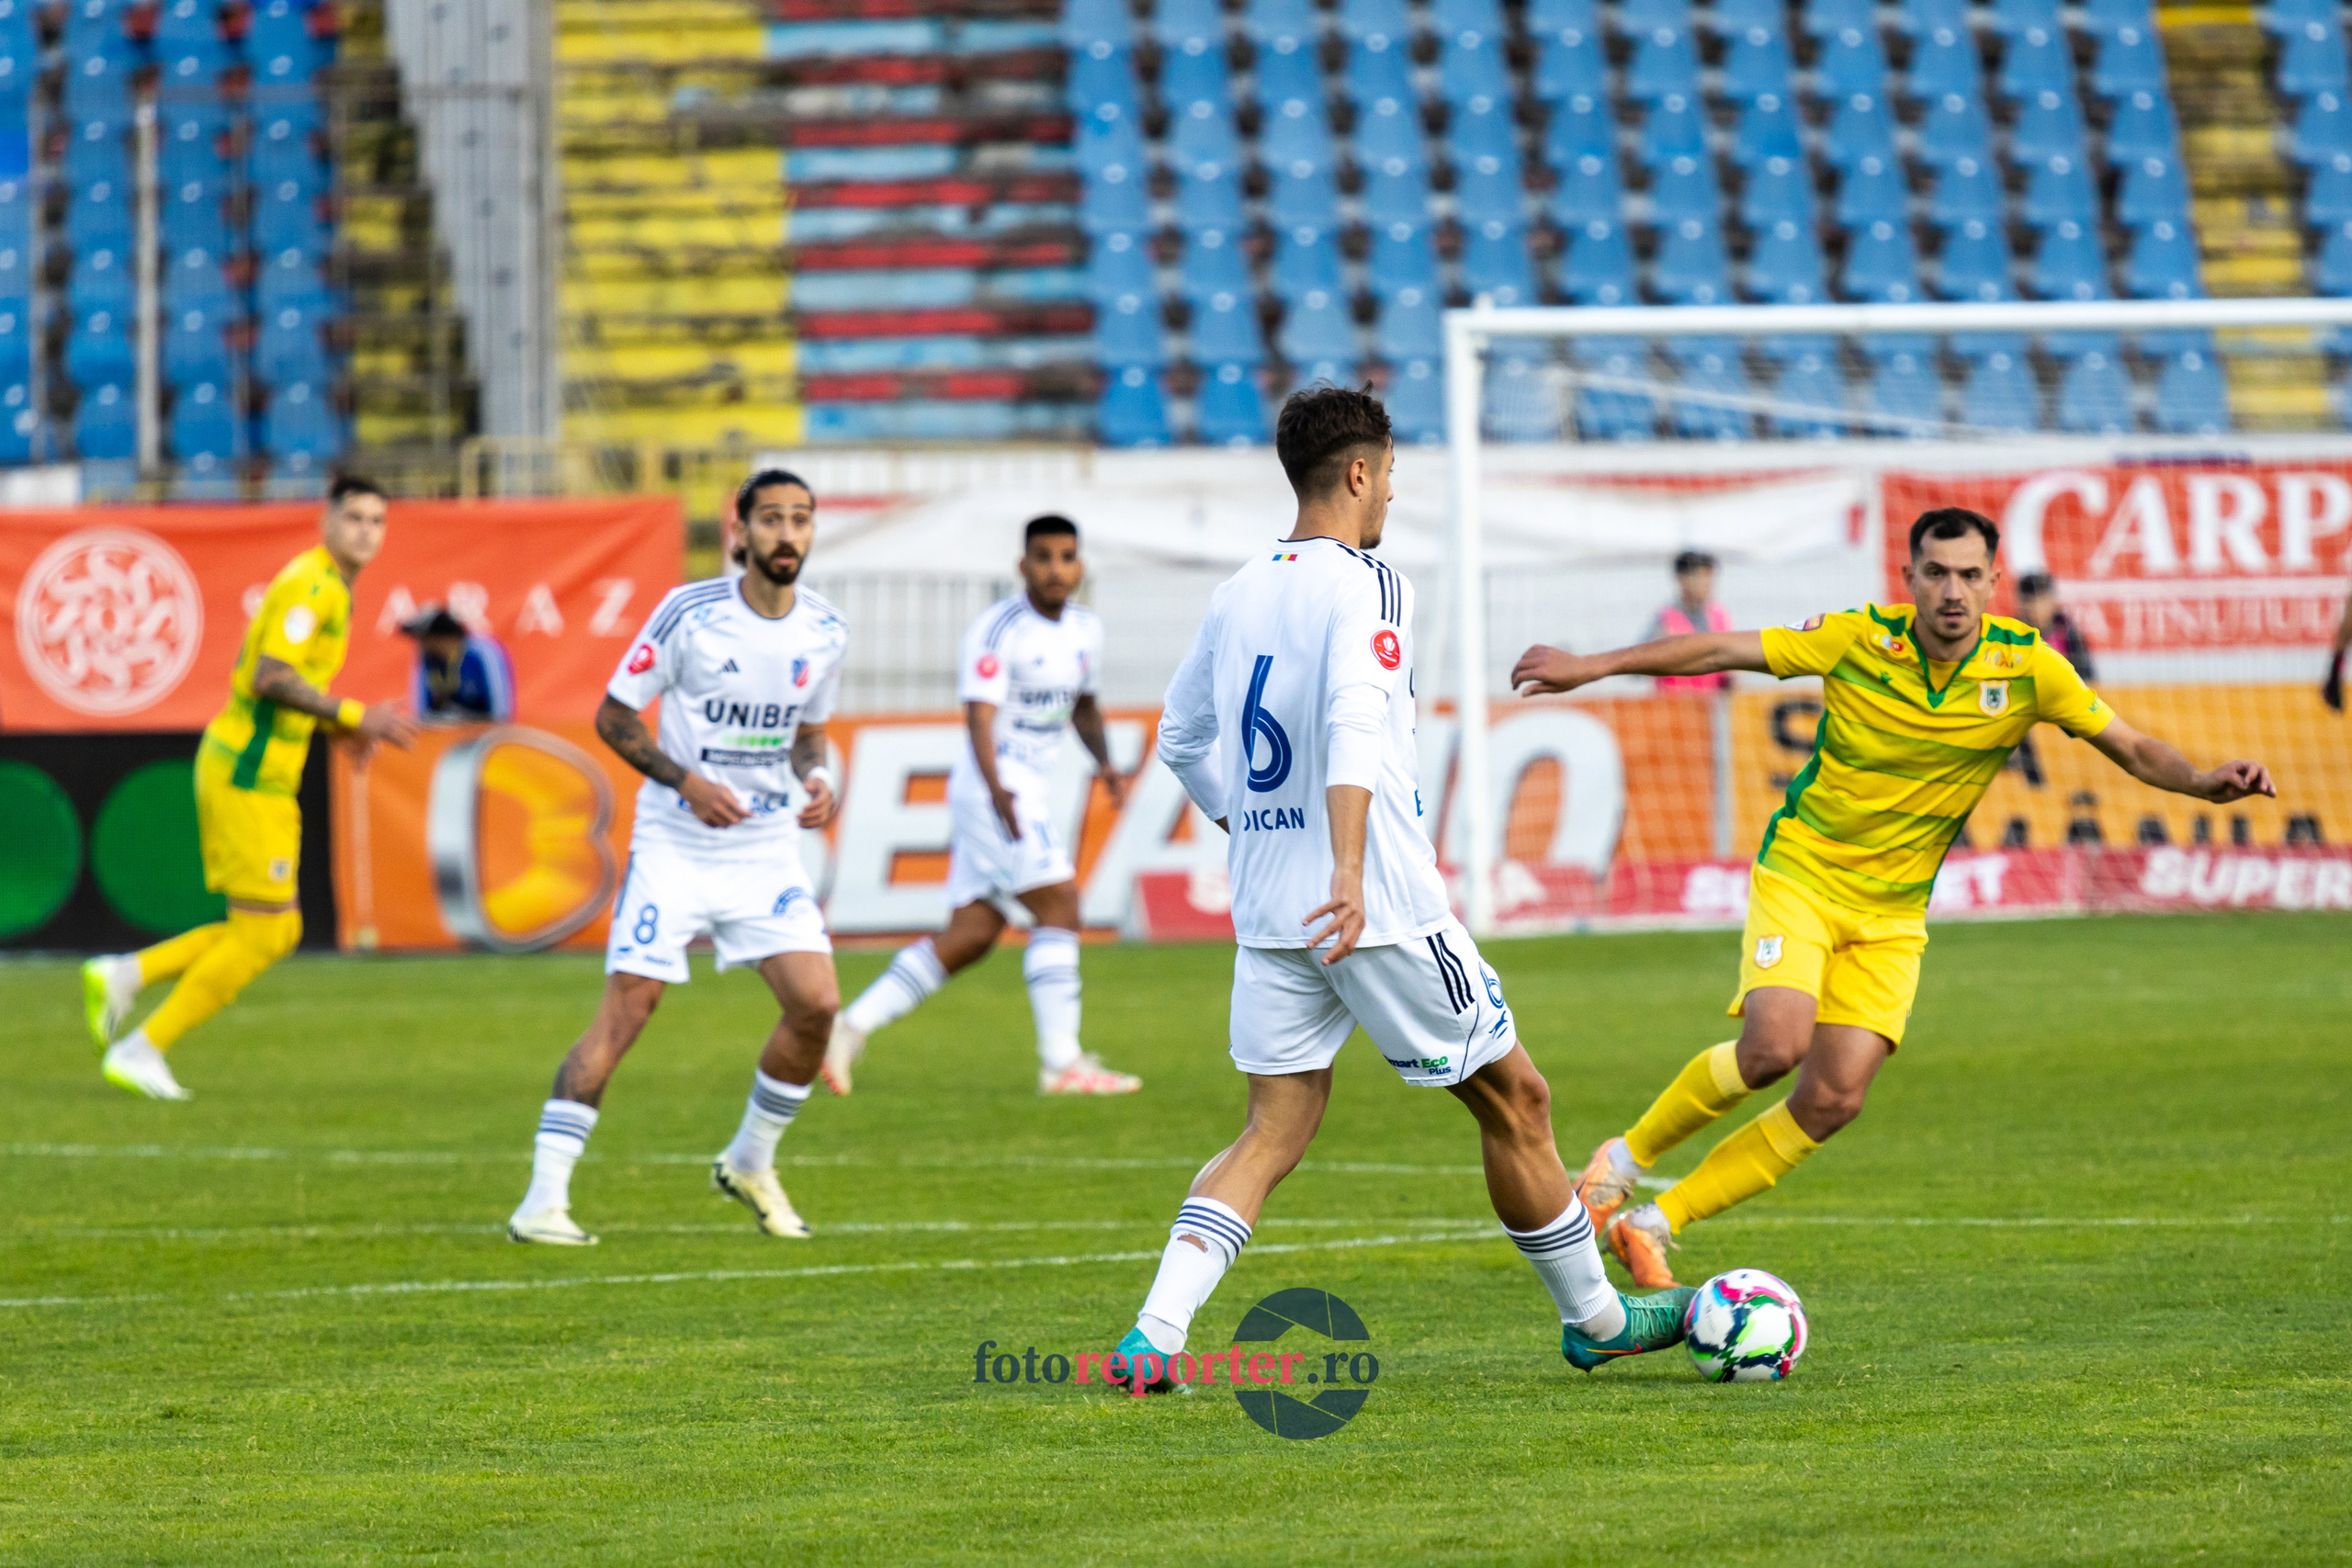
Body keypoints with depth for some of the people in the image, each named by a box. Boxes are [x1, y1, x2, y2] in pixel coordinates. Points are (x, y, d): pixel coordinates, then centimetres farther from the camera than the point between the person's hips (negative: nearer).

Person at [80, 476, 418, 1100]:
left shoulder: (329, 588, 18)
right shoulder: (311, 585, -15)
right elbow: (271, 678, -25)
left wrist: (339, 726, 14)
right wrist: (354, 717, -24)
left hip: (243, 767, 10)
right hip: (251, 773, -10)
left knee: (278, 931, 10)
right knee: (260, 933, -6)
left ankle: (124, 975, 8)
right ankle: (142, 1049, -1)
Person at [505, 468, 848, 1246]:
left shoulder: (824, 632, 3)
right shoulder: (688, 613, -11)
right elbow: (613, 716, -5)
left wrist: (813, 776, -3)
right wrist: (686, 780, -18)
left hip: (768, 847, 4)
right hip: (674, 849, -4)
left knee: (816, 1003, -10)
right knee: (623, 1010, -11)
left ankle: (750, 1164, 15)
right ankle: (544, 1197, -9)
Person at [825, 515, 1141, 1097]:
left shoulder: (1085, 628, 11)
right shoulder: (997, 630, -15)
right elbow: (980, 716, -24)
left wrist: (1103, 761, 9)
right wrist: (996, 789, -39)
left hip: (1032, 786, 9)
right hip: (996, 784, -9)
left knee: (971, 936, 6)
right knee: (1059, 907, -14)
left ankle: (853, 1024, 10)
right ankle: (1061, 1061, -13)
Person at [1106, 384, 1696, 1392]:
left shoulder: (1239, 594, 11)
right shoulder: (1365, 586, -11)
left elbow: (1180, 738, 22)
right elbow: (1357, 722, -27)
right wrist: (1347, 869, -36)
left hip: (1267, 919, 7)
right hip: (1383, 912, -7)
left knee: (1275, 1128, 6)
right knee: (1513, 1101, 10)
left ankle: (1153, 1336, -13)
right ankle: (1594, 1319, 22)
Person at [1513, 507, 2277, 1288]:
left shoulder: (2028, 667, -9)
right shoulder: (1859, 639, -13)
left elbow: (2132, 748, -2)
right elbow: (1722, 650, -7)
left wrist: (2206, 780, -22)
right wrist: (1589, 666, -8)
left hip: (1892, 913, 3)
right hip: (1800, 876, -3)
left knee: (1834, 1100, -9)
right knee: (1774, 1047, -26)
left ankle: (1657, 1223, 3)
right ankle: (1627, 1155, -2)